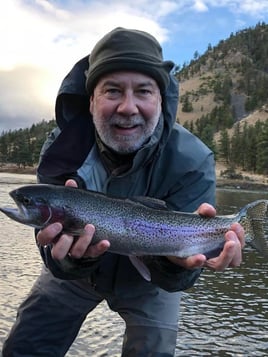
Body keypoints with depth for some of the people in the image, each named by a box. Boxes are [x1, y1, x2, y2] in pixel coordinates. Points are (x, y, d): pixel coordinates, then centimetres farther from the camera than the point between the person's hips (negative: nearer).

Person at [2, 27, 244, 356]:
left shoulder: (192, 161, -30)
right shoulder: (63, 149, -26)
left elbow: (169, 279, -27)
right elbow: (60, 264, -26)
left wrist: (177, 260, -51)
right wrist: (75, 256, -50)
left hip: (146, 280, -1)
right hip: (78, 273, 2)